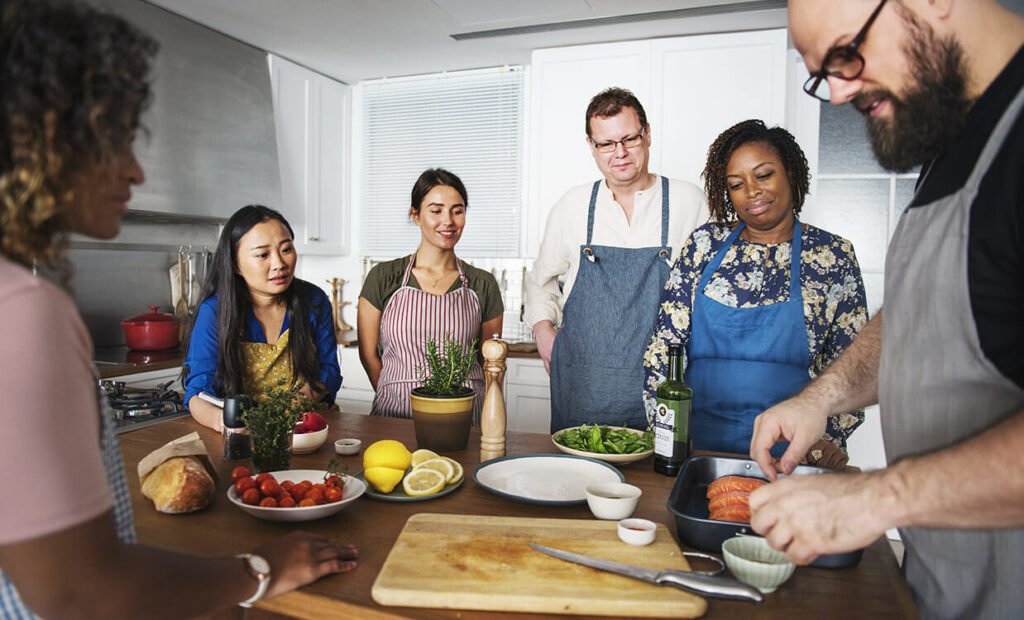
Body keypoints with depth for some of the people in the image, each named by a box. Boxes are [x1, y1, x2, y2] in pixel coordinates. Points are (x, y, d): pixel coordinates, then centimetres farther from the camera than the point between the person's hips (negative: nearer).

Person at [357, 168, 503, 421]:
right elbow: (368, 354, 9)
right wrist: (398, 396, 2)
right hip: (395, 412, 0)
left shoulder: (483, 285, 6)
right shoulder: (383, 278, 3)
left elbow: (490, 362, 11)